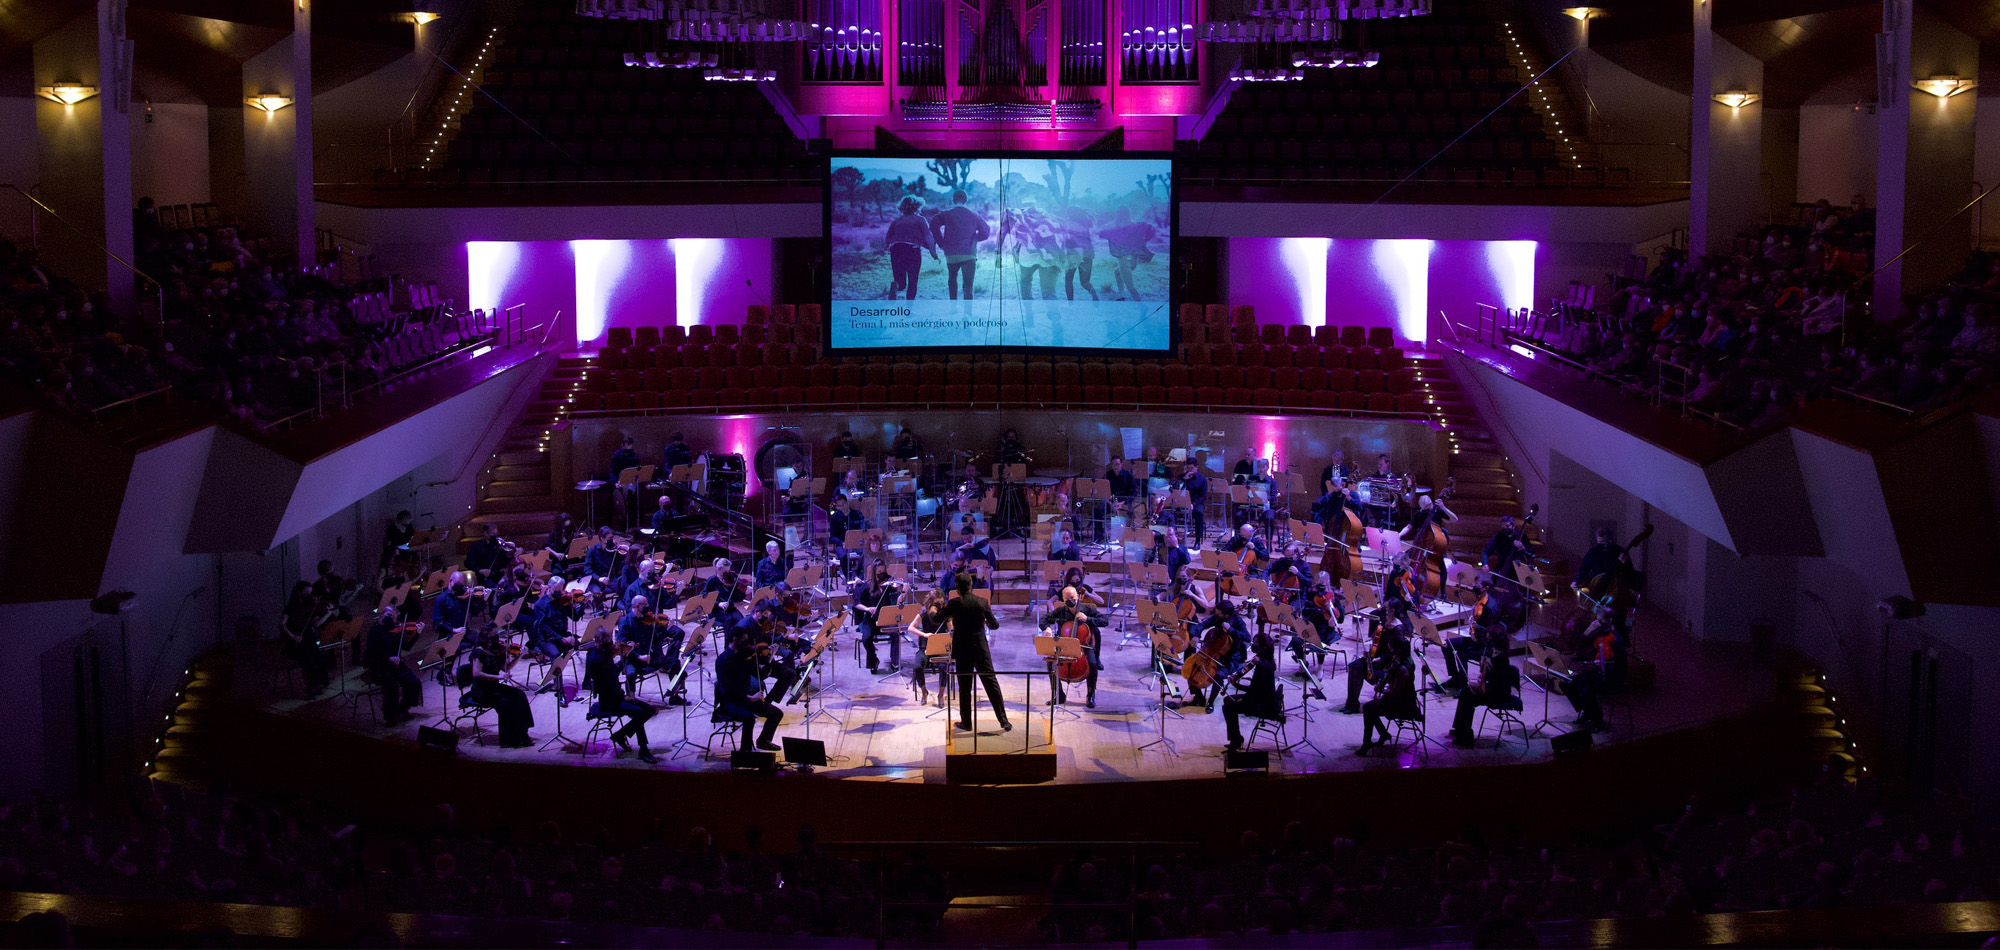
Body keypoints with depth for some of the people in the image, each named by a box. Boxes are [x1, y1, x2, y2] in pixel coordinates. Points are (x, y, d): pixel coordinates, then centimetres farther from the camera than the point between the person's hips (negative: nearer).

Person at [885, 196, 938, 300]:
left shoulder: (896, 221, 19)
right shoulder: (919, 219, 9)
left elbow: (887, 239, 12)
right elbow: (928, 237, 1)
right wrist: (933, 251, 11)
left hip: (896, 250, 3)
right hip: (913, 250, -3)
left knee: (901, 282, 4)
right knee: (912, 282, 8)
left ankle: (895, 286, -31)